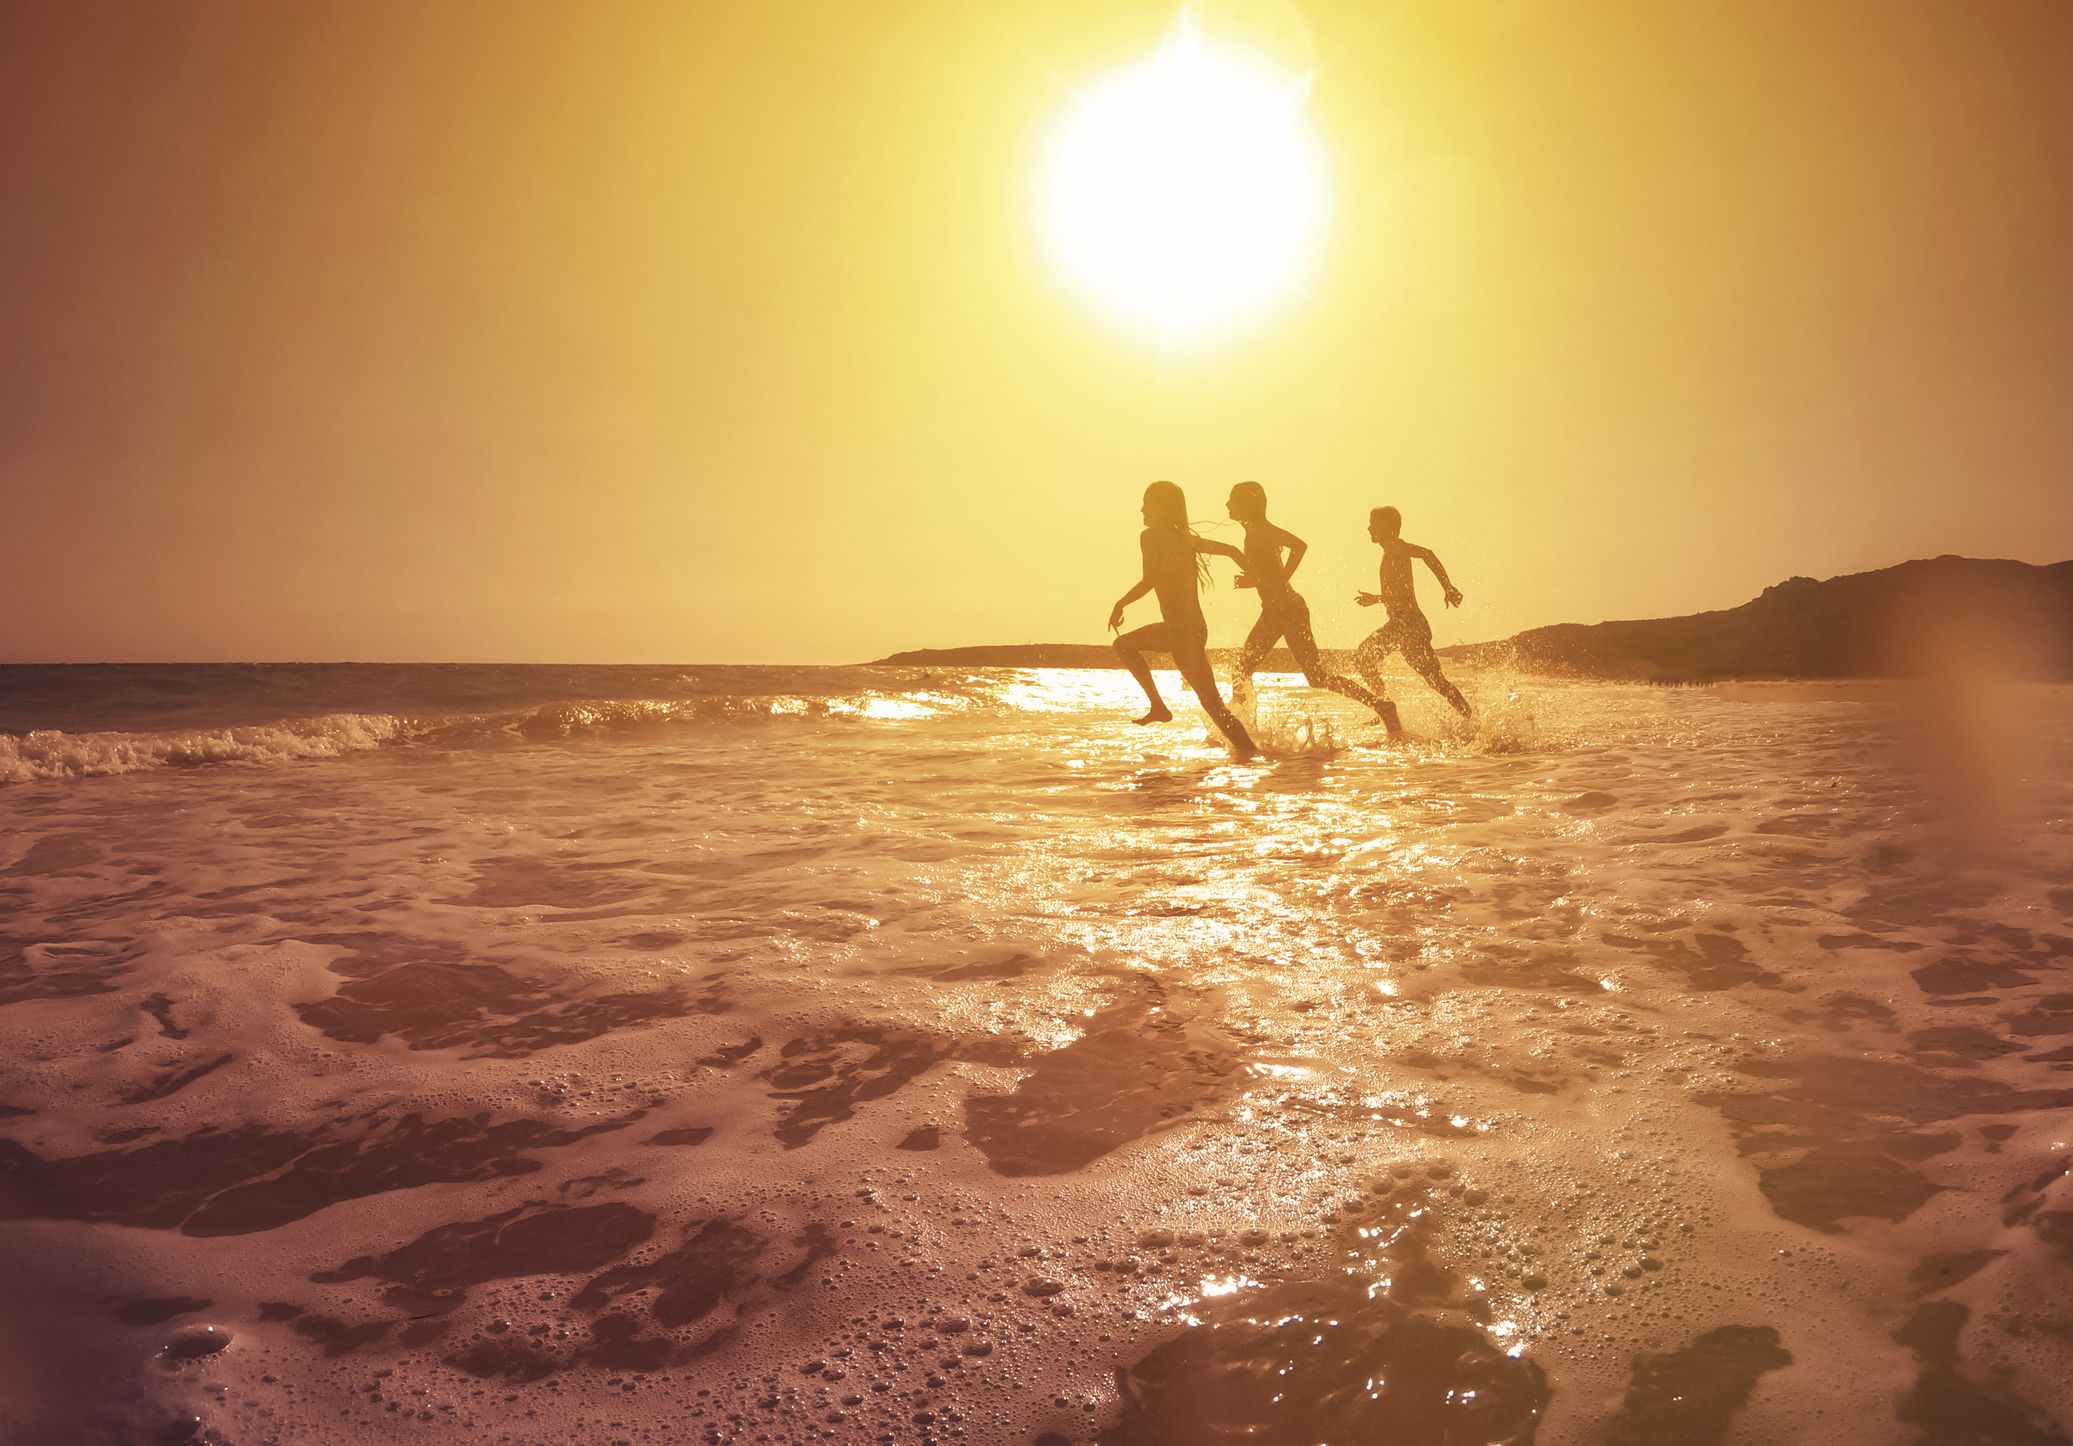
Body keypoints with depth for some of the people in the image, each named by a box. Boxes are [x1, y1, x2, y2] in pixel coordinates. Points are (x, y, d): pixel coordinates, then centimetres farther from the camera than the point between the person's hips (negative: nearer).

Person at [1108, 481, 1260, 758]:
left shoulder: (1151, 536, -8)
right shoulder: (1184, 538, 15)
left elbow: (1149, 580, -19)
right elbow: (1232, 551, 18)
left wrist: (1120, 605, -6)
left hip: (1184, 631, -9)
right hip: (1195, 626, 9)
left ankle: (1251, 754, -4)